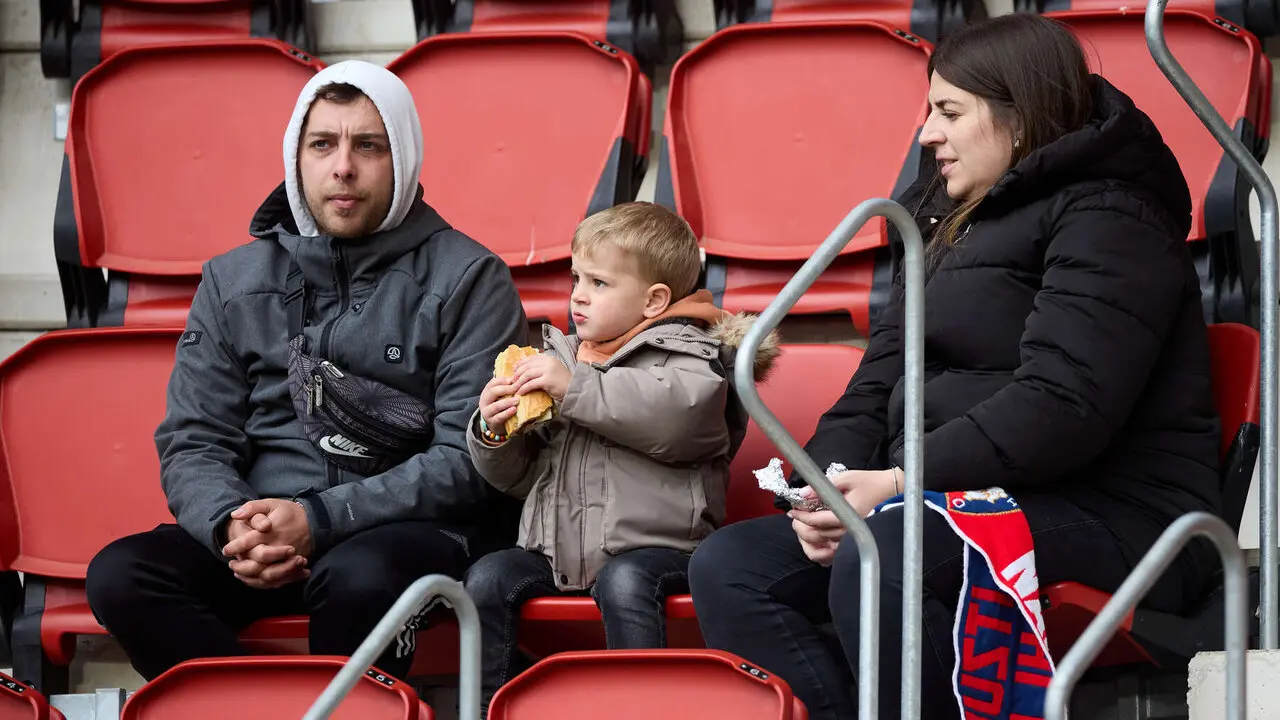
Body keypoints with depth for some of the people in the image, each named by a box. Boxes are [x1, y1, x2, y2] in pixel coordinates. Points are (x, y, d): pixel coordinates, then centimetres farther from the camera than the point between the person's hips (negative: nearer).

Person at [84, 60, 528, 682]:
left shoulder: (469, 280, 2)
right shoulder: (233, 282, 15)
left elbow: (469, 460, -6)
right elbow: (193, 445, 11)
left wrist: (320, 519, -17)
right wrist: (231, 524, -14)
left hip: (418, 530, -4)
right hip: (257, 522, 4)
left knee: (357, 577, -39)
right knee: (121, 574, -25)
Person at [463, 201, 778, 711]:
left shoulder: (687, 354, -1)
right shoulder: (559, 355, 19)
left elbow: (677, 416, -27)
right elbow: (518, 474, 24)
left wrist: (575, 389, -22)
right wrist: (494, 433, 0)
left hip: (652, 545, -6)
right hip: (554, 549, 6)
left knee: (623, 583, -34)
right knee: (488, 578, -16)